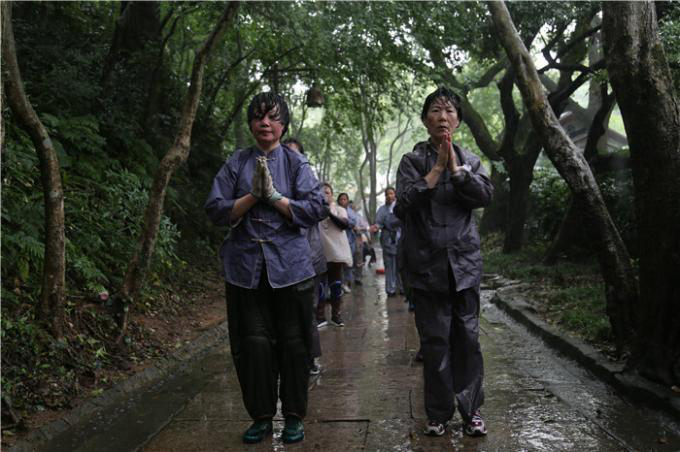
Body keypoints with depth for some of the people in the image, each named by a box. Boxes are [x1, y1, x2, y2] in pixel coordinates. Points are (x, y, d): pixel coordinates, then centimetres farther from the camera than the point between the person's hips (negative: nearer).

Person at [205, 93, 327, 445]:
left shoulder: (296, 162, 4)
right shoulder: (236, 163, 7)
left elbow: (316, 209, -7)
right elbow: (216, 210, 0)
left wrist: (274, 195, -14)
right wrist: (253, 195, -13)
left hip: (290, 266, -1)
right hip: (245, 267, 1)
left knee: (292, 343, 5)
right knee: (253, 343, 2)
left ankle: (294, 417, 20)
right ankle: (261, 417, 17)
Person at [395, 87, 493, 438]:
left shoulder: (469, 159, 10)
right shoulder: (413, 159, 4)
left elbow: (485, 195, -6)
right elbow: (405, 201, -11)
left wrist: (455, 165, -12)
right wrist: (438, 168, -12)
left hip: (463, 261, 2)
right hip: (427, 263, -2)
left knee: (467, 337, 3)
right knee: (435, 340, 3)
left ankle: (471, 410, 15)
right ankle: (438, 414, 15)